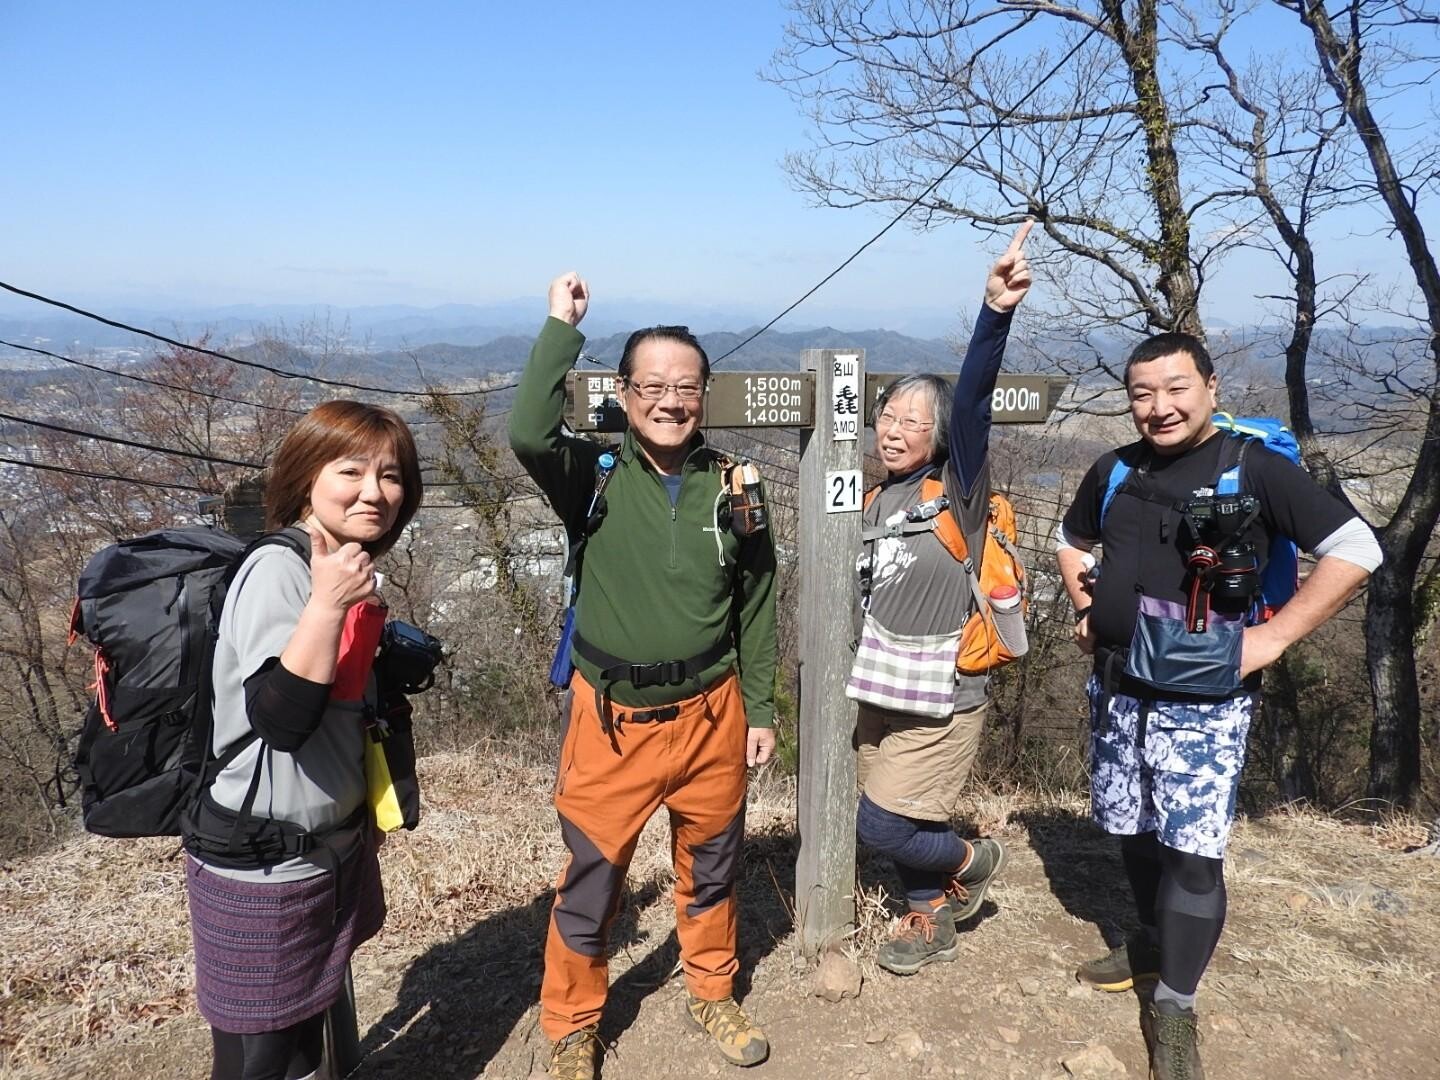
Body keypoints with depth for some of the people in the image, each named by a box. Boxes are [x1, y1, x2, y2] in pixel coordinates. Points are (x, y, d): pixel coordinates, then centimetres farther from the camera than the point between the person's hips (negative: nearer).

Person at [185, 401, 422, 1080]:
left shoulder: (346, 570, 7)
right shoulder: (278, 570, -20)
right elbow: (282, 717, -32)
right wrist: (328, 604, -36)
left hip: (330, 849, 9)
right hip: (261, 869, -8)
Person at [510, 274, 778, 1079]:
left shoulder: (732, 487, -1)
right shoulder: (594, 477, -8)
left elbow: (757, 608, 5)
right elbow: (529, 434, -30)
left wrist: (761, 710, 6)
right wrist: (562, 326, -23)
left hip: (709, 714, 2)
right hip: (613, 719, -2)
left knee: (711, 868, 19)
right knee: (591, 882, 10)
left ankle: (713, 995, 44)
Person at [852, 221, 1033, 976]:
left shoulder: (957, 487, -14)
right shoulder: (877, 503, 5)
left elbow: (973, 400, -30)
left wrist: (996, 312, -44)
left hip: (941, 700, -7)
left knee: (881, 824, -3)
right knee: (898, 824, 17)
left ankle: (972, 862, 26)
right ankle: (932, 922, 41)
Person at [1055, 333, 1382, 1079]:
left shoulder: (1253, 469, -10)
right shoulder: (1115, 472, 5)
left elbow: (1357, 549, -10)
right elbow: (1070, 539, 24)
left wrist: (1275, 636, -14)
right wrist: (1086, 610, 9)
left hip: (1204, 702, -5)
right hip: (1118, 691, 5)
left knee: (1194, 851, -5)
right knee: (1133, 832, 17)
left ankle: (1174, 1008, 11)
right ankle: (1154, 942, 40)